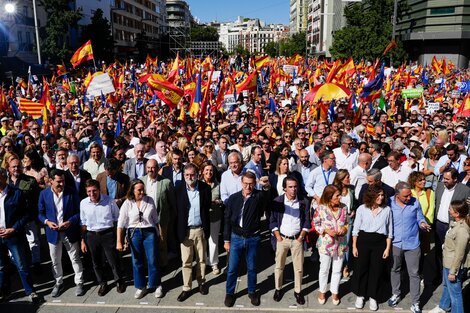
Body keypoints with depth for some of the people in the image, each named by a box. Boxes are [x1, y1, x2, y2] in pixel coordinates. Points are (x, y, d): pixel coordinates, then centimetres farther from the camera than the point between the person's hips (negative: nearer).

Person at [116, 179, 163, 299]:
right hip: (134, 234, 0)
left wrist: (159, 233, 8)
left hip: (150, 232, 0)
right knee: (137, 262, 10)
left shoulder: (149, 200, -2)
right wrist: (119, 242, -8)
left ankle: (156, 285, 21)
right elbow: (121, 224, -5)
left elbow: (156, 219, 7)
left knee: (153, 261, 3)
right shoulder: (127, 204, -6)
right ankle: (140, 287, 28)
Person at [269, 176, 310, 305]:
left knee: (299, 267, 7)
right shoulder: (277, 201, -7)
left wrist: (301, 237, -5)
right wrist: (278, 237, -7)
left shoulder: (304, 202, -4)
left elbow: (306, 221, 1)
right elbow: (272, 220, -2)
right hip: (282, 238, 0)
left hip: (297, 239, 1)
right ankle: (278, 289, 29)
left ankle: (298, 291, 24)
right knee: (279, 266, 11)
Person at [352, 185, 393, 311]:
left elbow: (389, 231, 4)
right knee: (361, 268, 8)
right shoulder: (362, 209, -3)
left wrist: (387, 248, 1)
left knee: (376, 270, 9)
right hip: (363, 240, 0)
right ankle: (360, 295, 27)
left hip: (380, 242, 1)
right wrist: (354, 246, 0)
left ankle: (372, 297, 26)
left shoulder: (387, 209, -2)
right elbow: (356, 229, 2)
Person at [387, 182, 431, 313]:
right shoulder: (389, 203, -11)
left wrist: (422, 224, -19)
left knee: (414, 274, 6)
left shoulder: (415, 202, -9)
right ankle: (396, 294, 40)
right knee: (395, 270, 19)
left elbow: (420, 218, 3)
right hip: (395, 243, 1)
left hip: (412, 244, -1)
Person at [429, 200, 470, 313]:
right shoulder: (456, 223, -3)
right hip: (448, 262, 10)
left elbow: (459, 254, -25)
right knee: (446, 286, 29)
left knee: (454, 291, 8)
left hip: (454, 265, -10)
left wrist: (453, 272, -18)